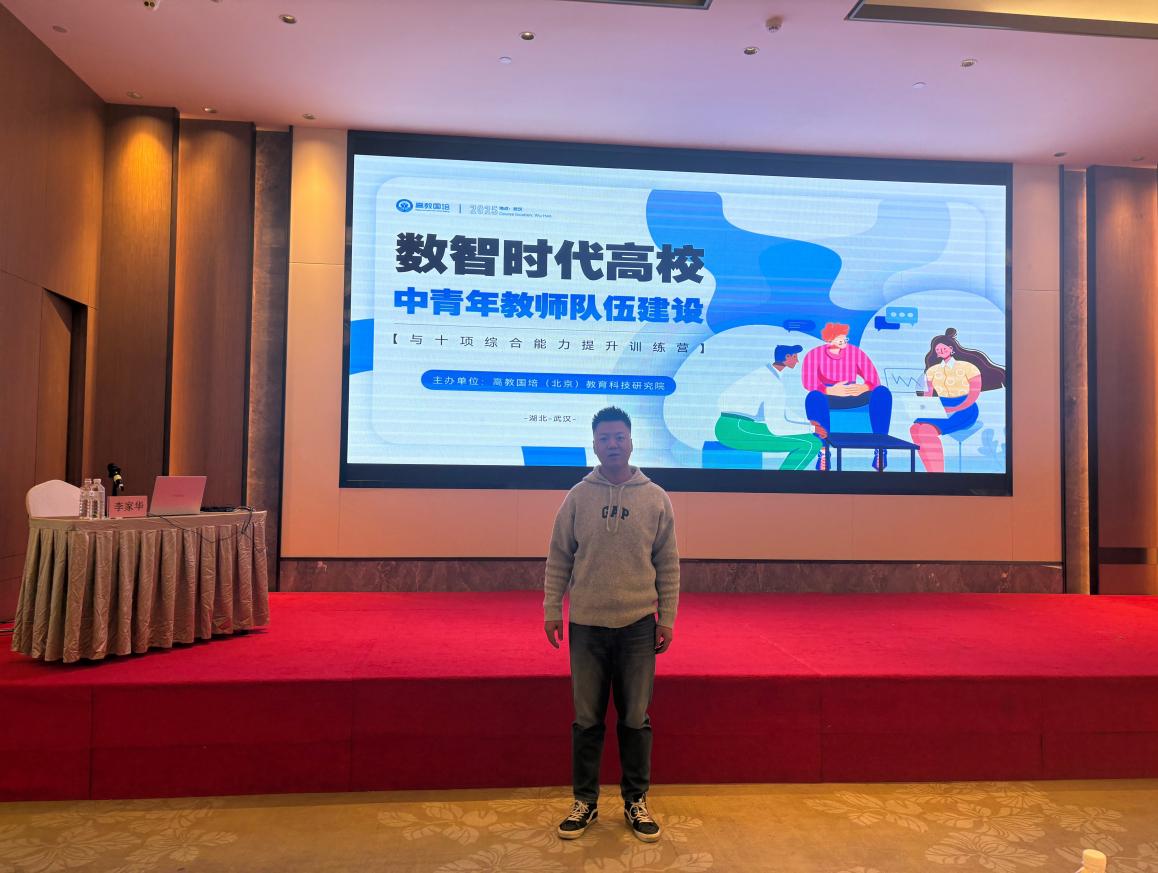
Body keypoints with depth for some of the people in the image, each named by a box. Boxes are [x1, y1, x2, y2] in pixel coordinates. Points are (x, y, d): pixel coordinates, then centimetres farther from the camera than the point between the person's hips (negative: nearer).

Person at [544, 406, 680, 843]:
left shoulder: (655, 498, 0)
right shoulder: (578, 497, 0)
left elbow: (668, 565, 2)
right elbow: (558, 559, 4)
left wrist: (667, 619, 0)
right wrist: (551, 611, 0)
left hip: (638, 626, 0)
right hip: (586, 625, 0)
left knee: (635, 720, 10)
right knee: (586, 720, 10)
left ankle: (636, 801, 27)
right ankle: (585, 801, 26)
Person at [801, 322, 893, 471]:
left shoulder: (855, 352, 3)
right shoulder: (814, 354, -3)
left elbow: (874, 380, -4)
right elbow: (809, 383, -17)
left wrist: (864, 388, -28)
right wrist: (830, 390, -33)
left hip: (852, 396, 3)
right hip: (828, 397, -3)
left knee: (882, 392, -26)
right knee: (813, 397, -40)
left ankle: (880, 448, -26)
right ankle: (824, 451, -38)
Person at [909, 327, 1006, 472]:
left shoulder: (968, 367, 2)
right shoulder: (932, 371, 17)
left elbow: (974, 395, -7)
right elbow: (927, 395, 12)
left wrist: (954, 410, -20)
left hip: (964, 410, -5)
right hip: (941, 410, 5)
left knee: (928, 429, -33)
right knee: (916, 428, -30)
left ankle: (936, 470, -28)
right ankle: (934, 470, -30)